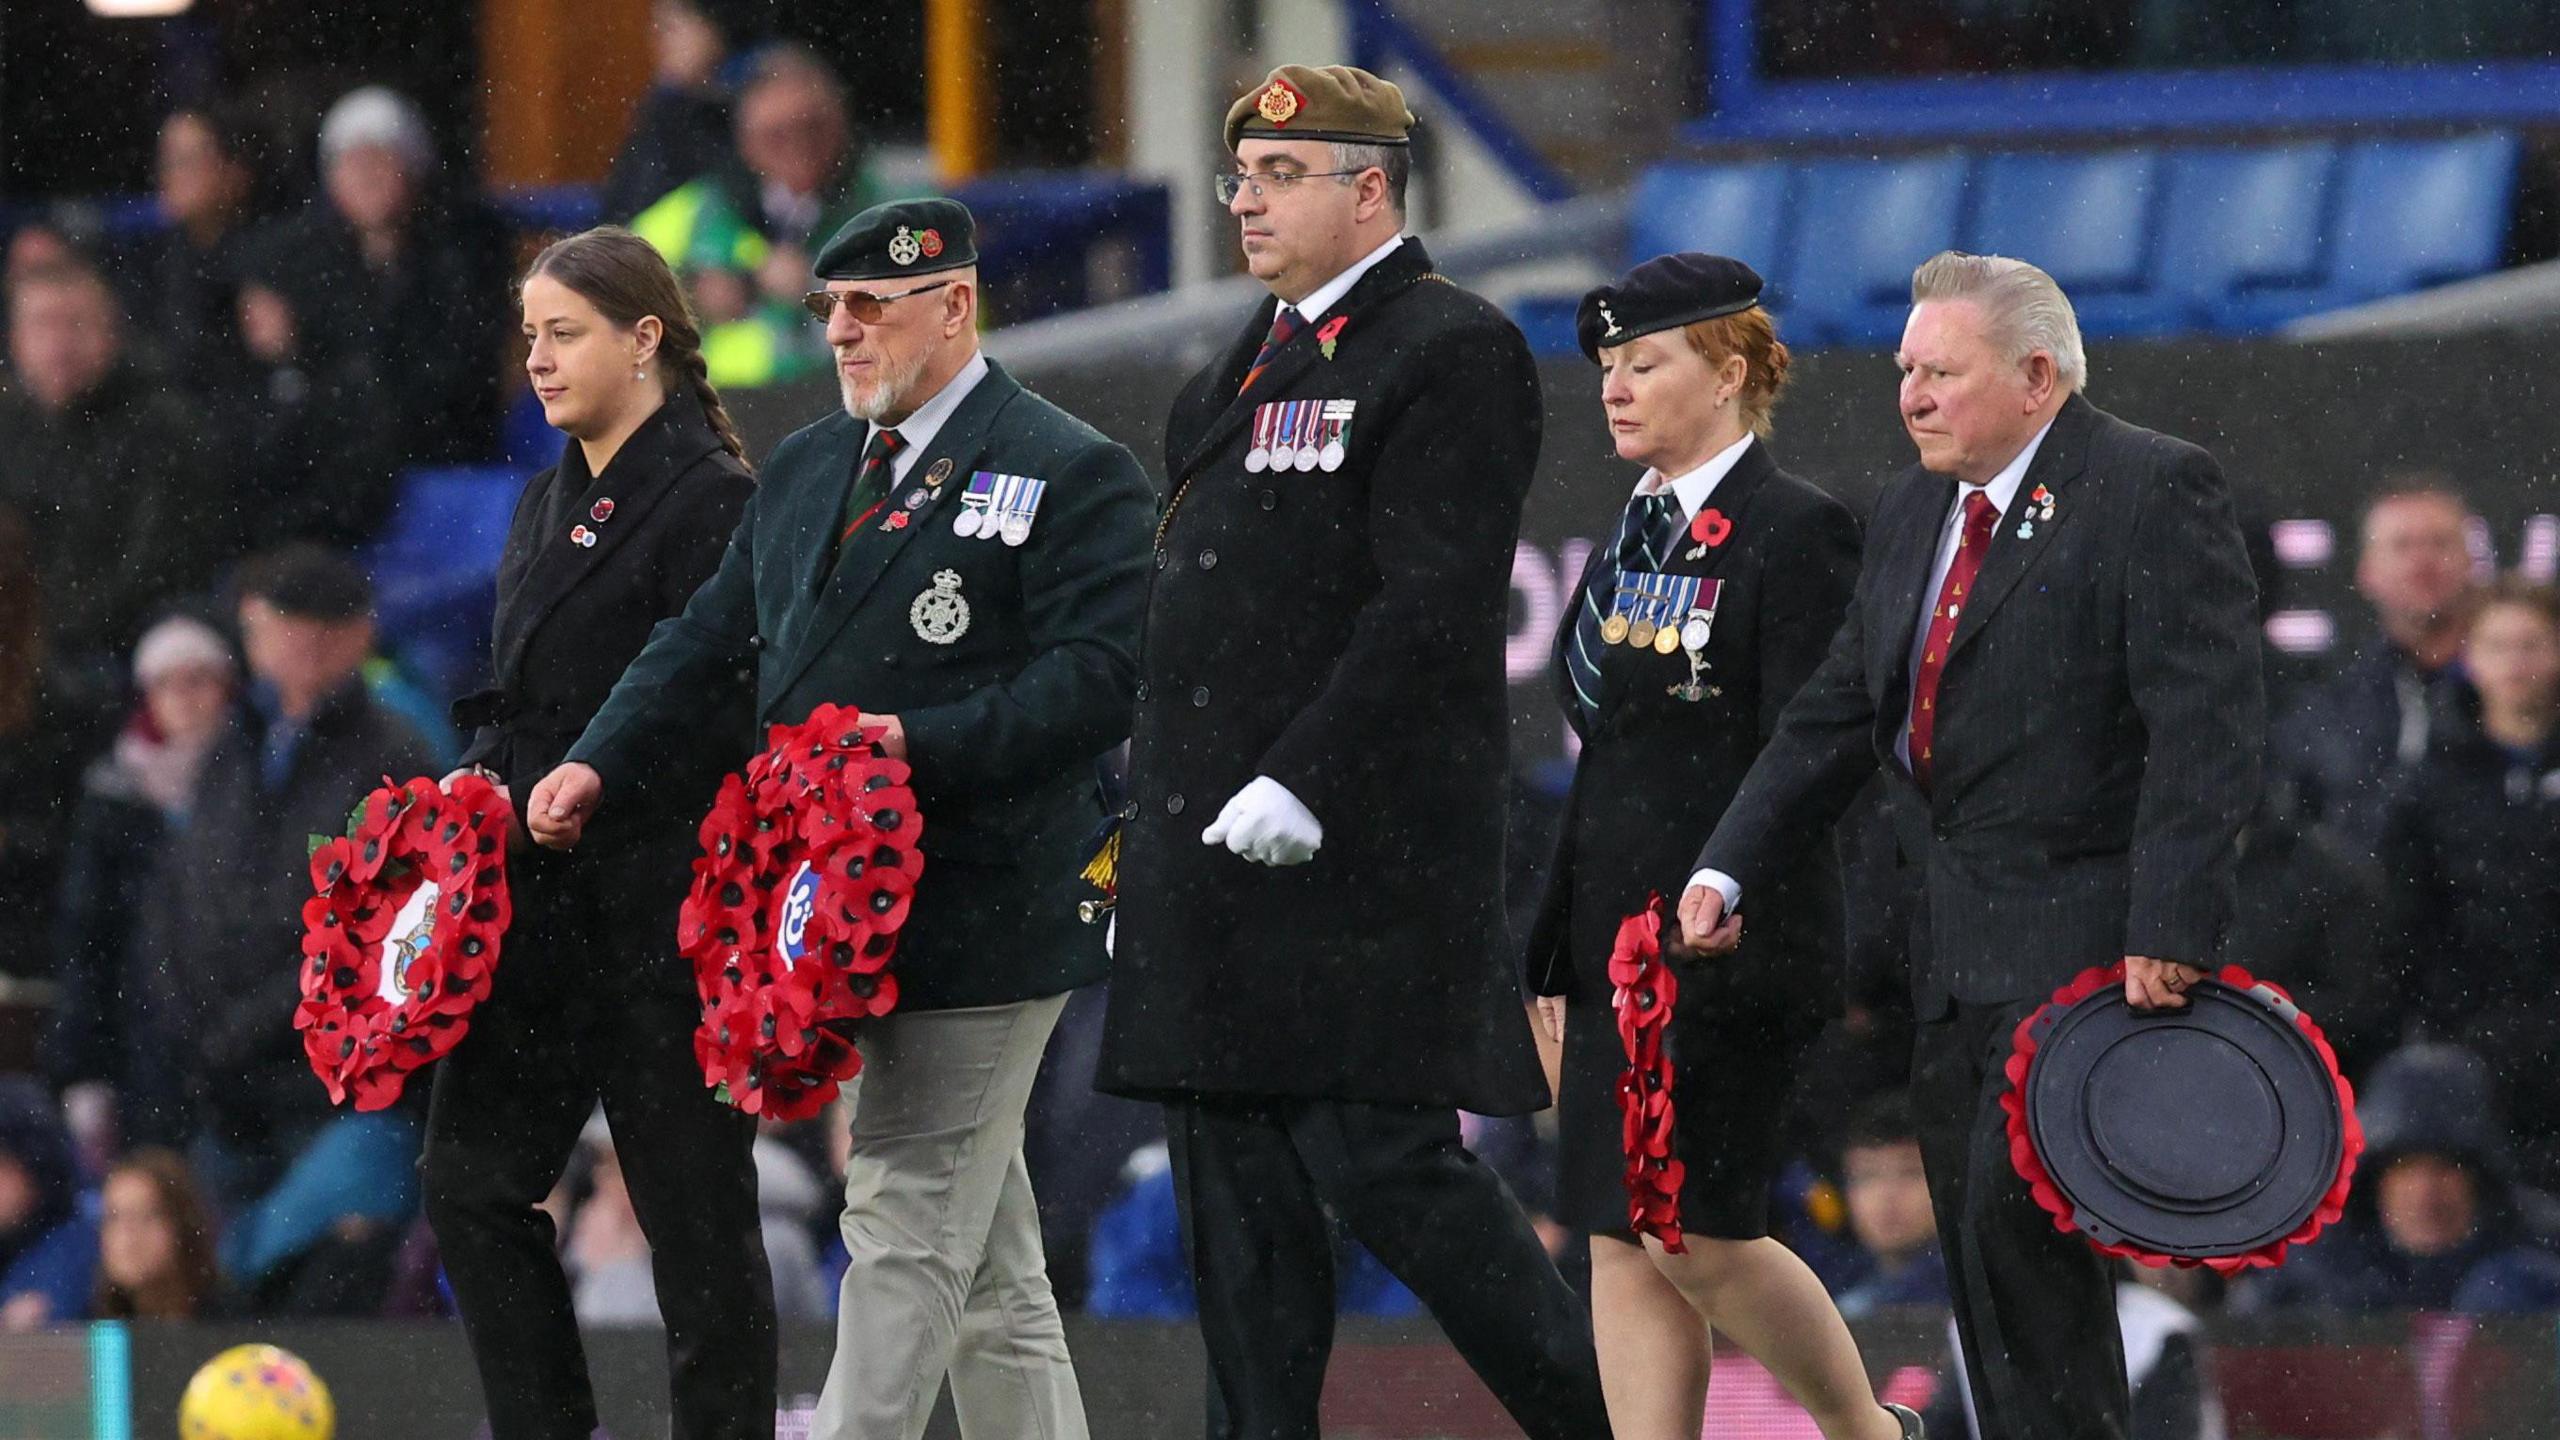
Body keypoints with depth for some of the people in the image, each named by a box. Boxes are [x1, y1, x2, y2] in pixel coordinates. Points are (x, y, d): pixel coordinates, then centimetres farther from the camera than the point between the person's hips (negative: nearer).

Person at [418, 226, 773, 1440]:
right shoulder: (549, 503, 17)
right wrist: (479, 797, 6)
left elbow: (714, 720, -17)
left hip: (663, 911, -8)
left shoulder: (708, 499, -10)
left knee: (693, 1206, -2)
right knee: (470, 1177, 4)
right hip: (542, 906, 8)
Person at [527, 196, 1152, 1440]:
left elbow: (1099, 681, -15)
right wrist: (600, 764, 2)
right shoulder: (802, 472, 18)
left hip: (977, 908, -7)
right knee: (985, 1261, 11)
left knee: (906, 1223, -9)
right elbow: (708, 641, 17)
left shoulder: (1072, 475, -6)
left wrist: (921, 743, -24)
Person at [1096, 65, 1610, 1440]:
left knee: (1385, 1160, -11)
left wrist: (1304, 785, -22)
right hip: (1214, 843, 9)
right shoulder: (1252, 358, 18)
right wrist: (1153, 820, 16)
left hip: (1357, 848, -9)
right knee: (1236, 1183, 7)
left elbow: (1435, 604, -17)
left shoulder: (1452, 350, -9)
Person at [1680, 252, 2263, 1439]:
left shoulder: (2153, 493, -10)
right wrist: (1728, 870, 7)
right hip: (1955, 950, 8)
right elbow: (1837, 715, 19)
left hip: (2081, 936, -8)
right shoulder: (1913, 512, 16)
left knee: (2018, 1218, -17)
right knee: (1982, 1247, 7)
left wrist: (2169, 929, -23)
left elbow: (2207, 725, -17)